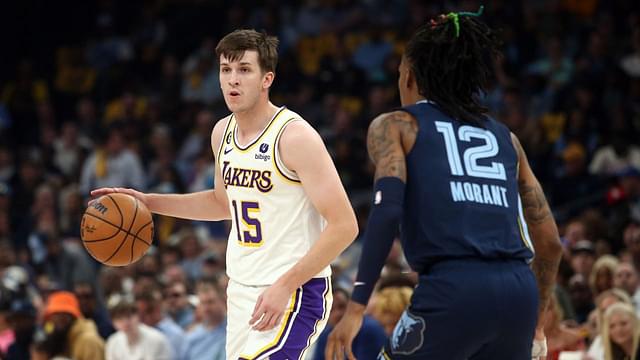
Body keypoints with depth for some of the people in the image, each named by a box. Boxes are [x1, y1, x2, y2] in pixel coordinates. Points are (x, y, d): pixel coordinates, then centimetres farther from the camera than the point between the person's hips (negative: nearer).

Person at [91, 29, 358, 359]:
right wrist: (148, 202, 17)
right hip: (241, 290, 8)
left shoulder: (294, 136, -17)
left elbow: (344, 226, -20)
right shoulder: (223, 133, 7)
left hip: (295, 293, -8)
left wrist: (285, 286, -23)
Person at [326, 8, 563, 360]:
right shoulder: (505, 137, 25)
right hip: (518, 290, 5)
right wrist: (535, 323, 34)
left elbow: (387, 210, -7)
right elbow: (550, 243, 22)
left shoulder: (394, 126, 12)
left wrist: (356, 307, -9)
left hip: (452, 290, -5)